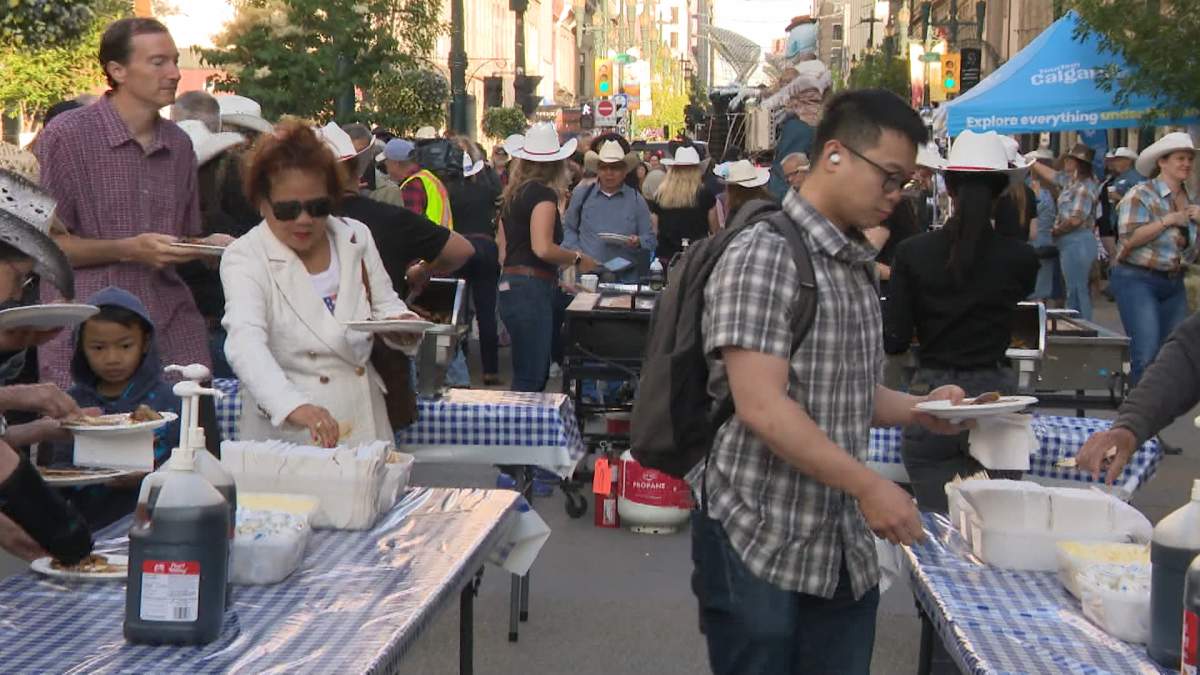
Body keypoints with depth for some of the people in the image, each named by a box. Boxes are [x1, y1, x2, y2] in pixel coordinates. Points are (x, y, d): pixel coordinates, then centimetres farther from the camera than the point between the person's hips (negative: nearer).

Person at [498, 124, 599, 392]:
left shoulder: (513, 193, 15)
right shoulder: (544, 193, -11)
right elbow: (542, 248, -22)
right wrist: (577, 258, -6)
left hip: (511, 284, 9)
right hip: (531, 289, -9)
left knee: (538, 373, 15)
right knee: (530, 379, -7)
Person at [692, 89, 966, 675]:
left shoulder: (856, 266, 13)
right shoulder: (763, 257, -15)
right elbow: (761, 408, -22)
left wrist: (918, 409, 5)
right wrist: (869, 486, -21)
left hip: (845, 551, 8)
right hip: (760, 545, -8)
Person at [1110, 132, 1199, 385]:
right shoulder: (1141, 194, -8)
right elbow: (1129, 238, -20)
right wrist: (1168, 220, -17)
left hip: (1174, 283, 7)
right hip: (1137, 280, -7)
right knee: (1147, 355, -14)